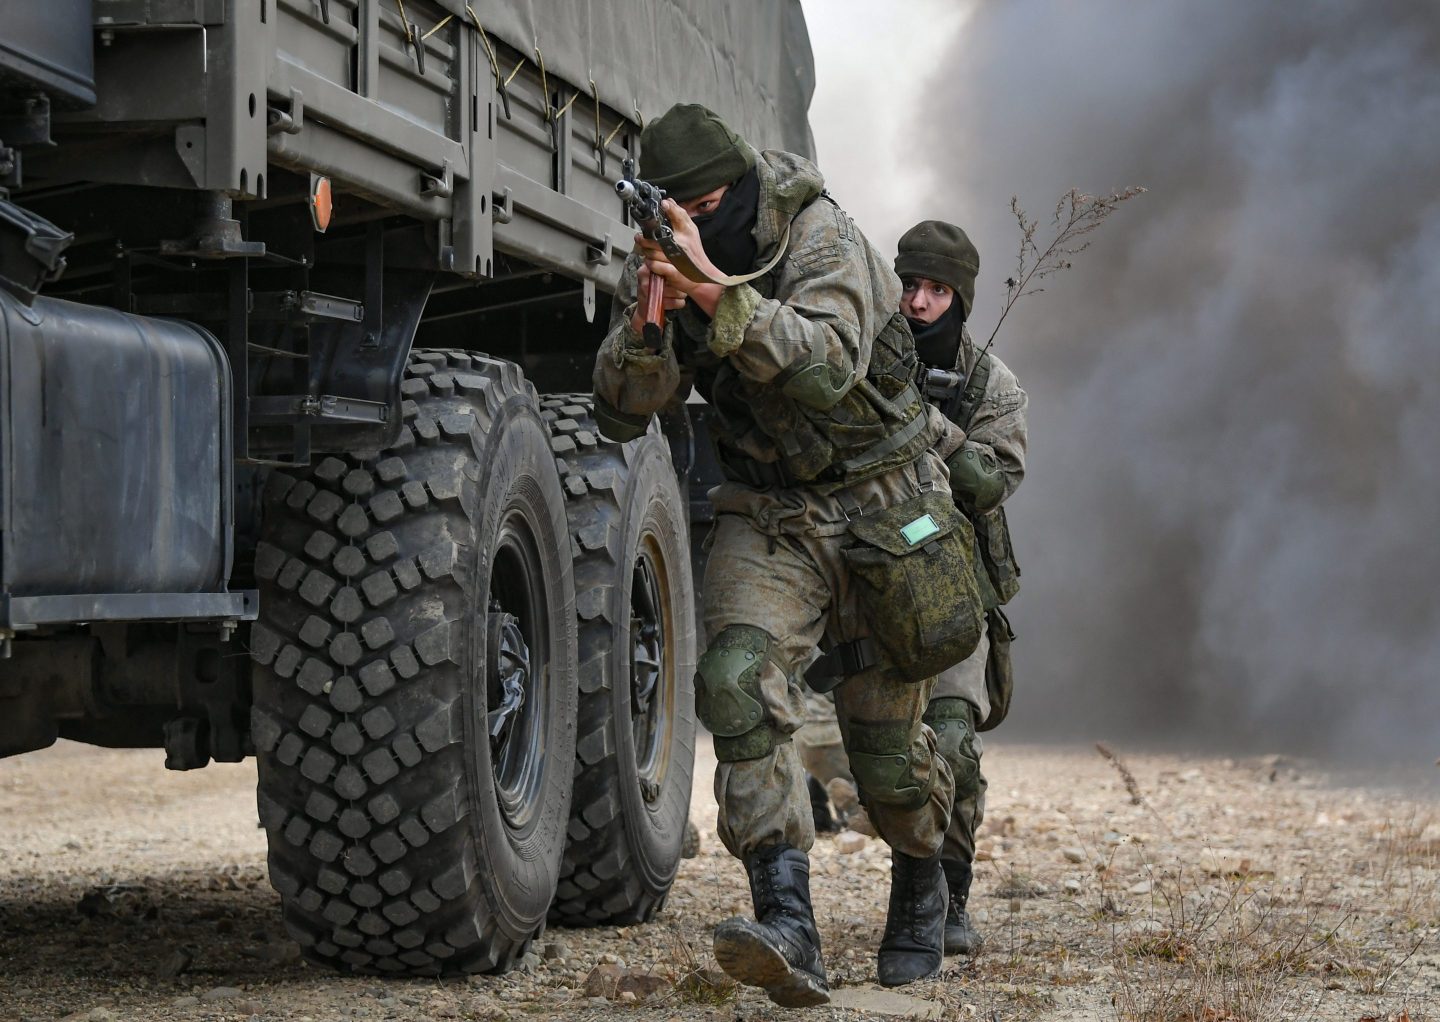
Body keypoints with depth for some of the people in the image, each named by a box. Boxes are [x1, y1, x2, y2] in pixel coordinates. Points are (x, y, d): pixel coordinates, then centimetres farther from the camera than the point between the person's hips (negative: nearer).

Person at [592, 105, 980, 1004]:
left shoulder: (822, 239, -20)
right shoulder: (662, 264, -5)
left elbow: (829, 368, -37)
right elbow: (623, 413, -12)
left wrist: (716, 292, -46)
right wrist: (646, 320, -31)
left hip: (882, 506, -3)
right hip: (769, 516, 3)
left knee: (885, 725, 6)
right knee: (742, 682, -22)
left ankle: (922, 890, 37)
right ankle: (789, 929, -30)